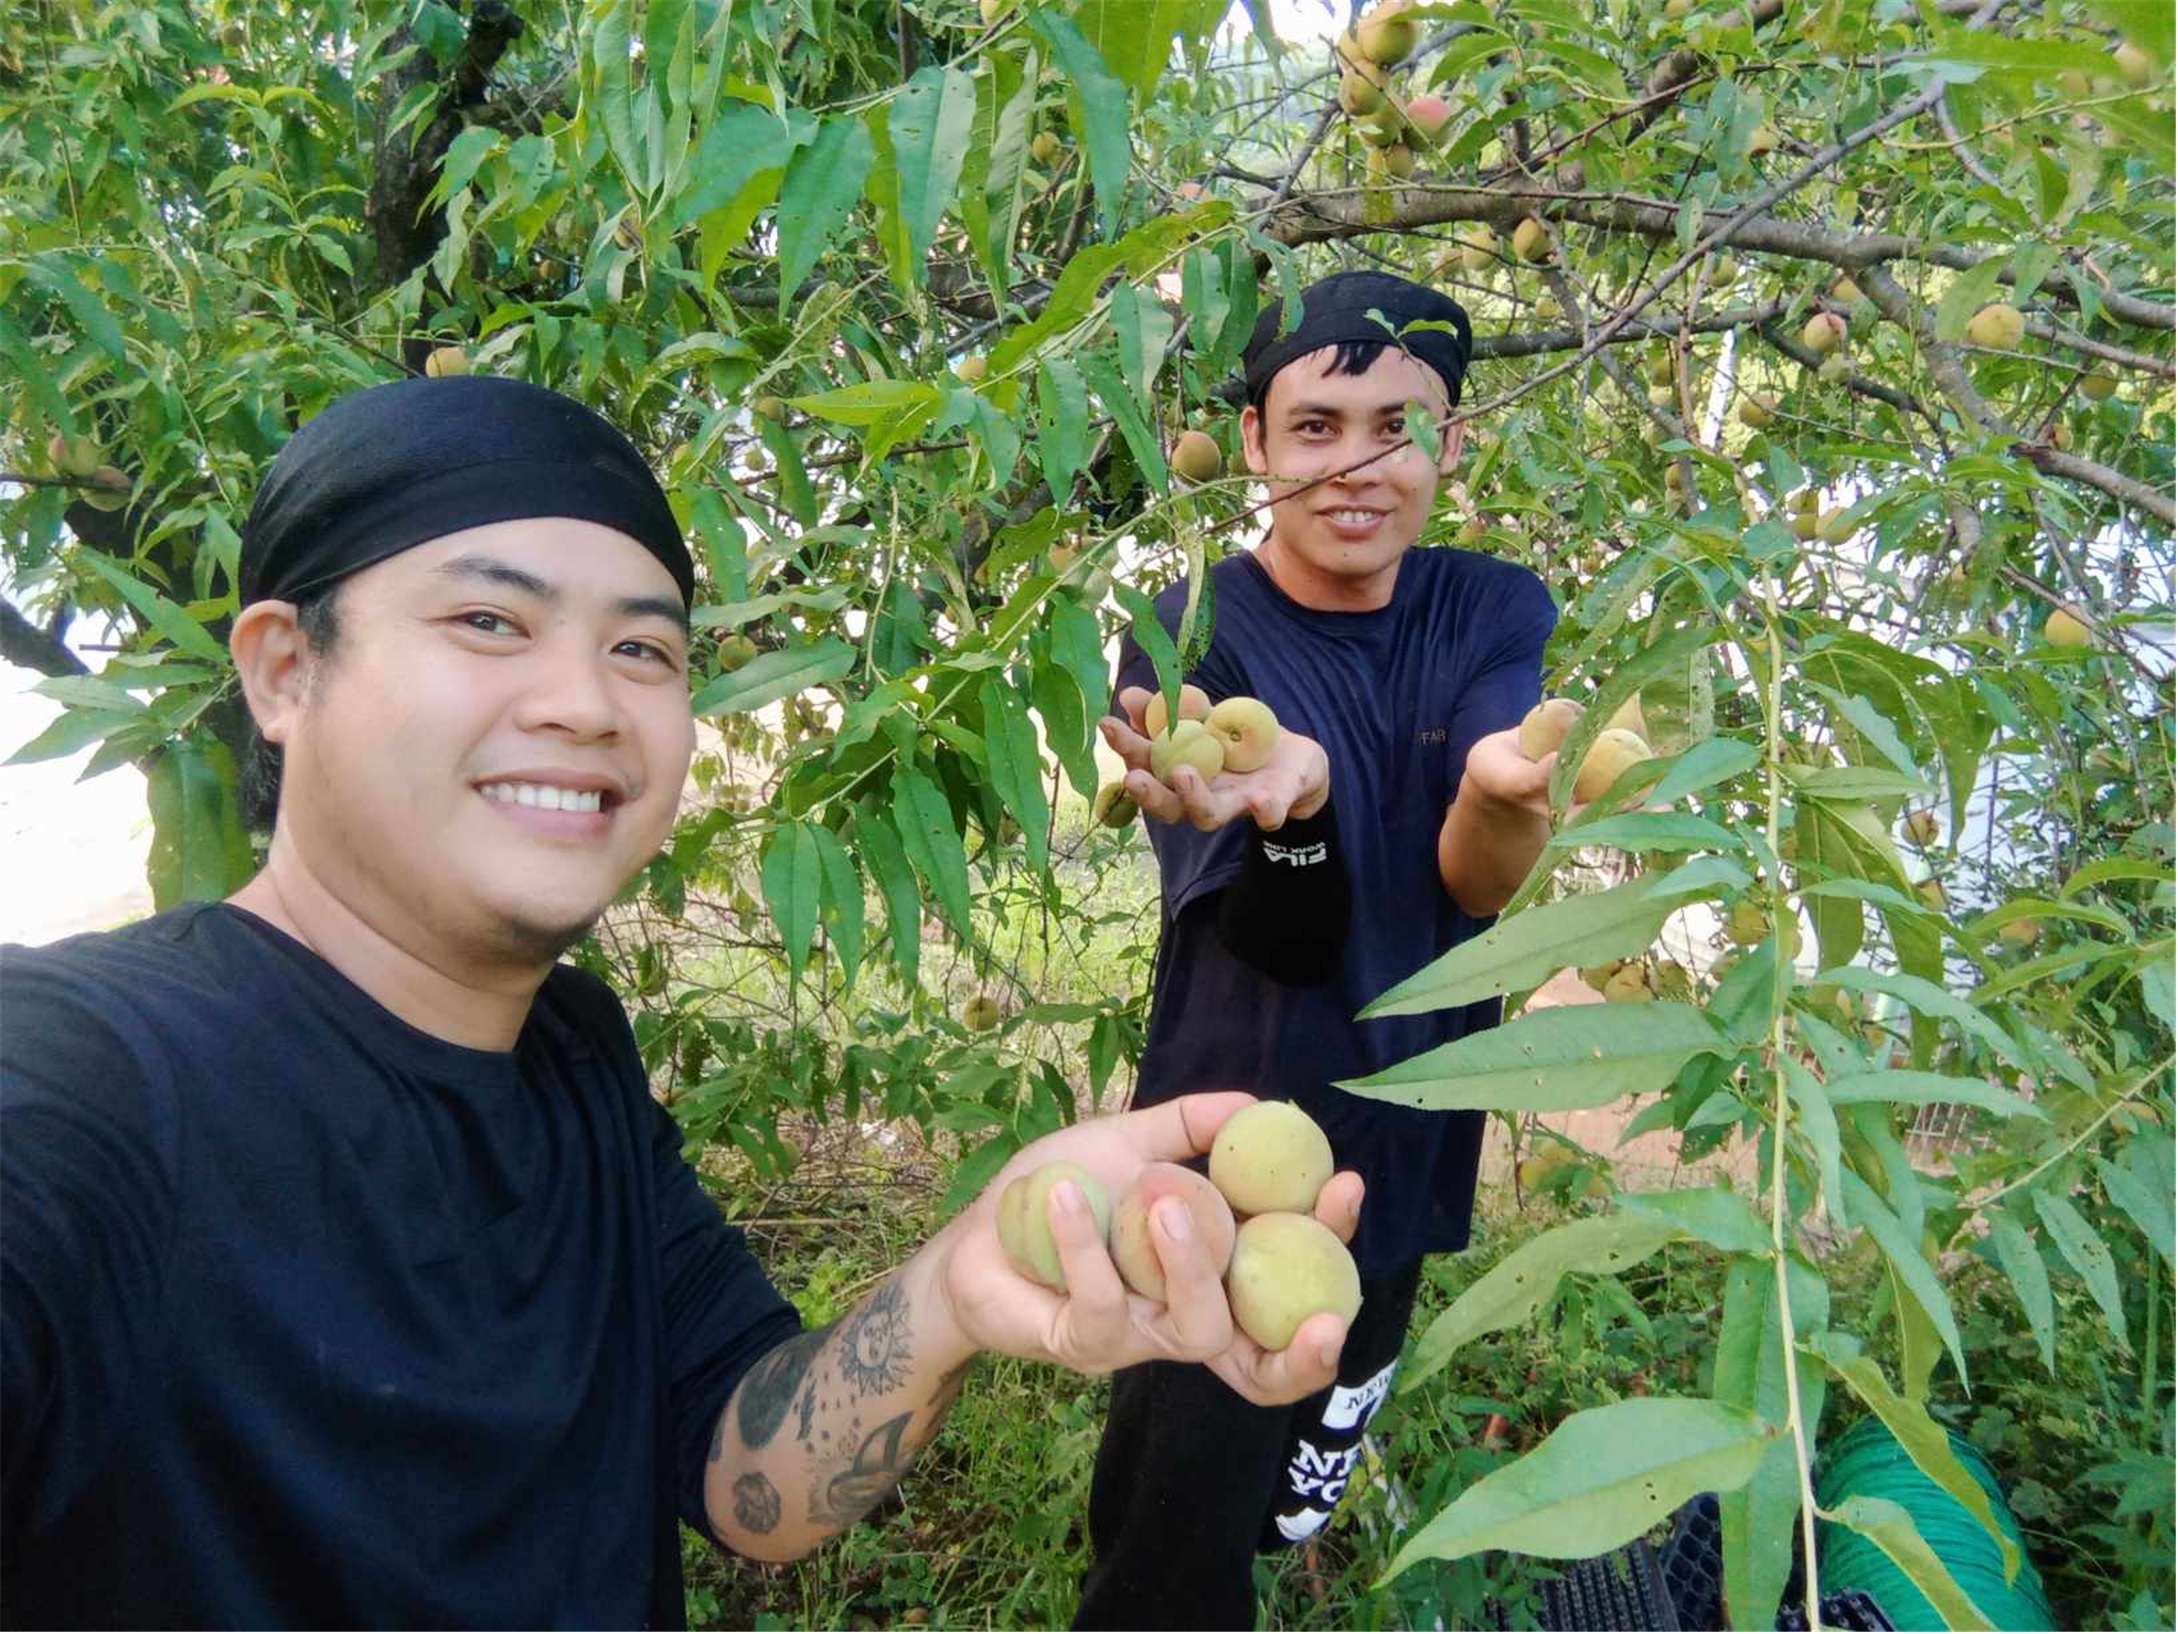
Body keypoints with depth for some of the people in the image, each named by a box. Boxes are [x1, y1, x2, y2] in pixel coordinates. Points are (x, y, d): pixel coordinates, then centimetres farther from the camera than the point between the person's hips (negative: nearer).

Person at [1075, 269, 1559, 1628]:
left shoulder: (1498, 615, -3)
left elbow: (1477, 883, -16)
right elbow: (1281, 939, -19)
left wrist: (1504, 791, -40)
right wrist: (1288, 798, -41)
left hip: (1408, 1154, 4)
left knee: (1297, 1508, 23)